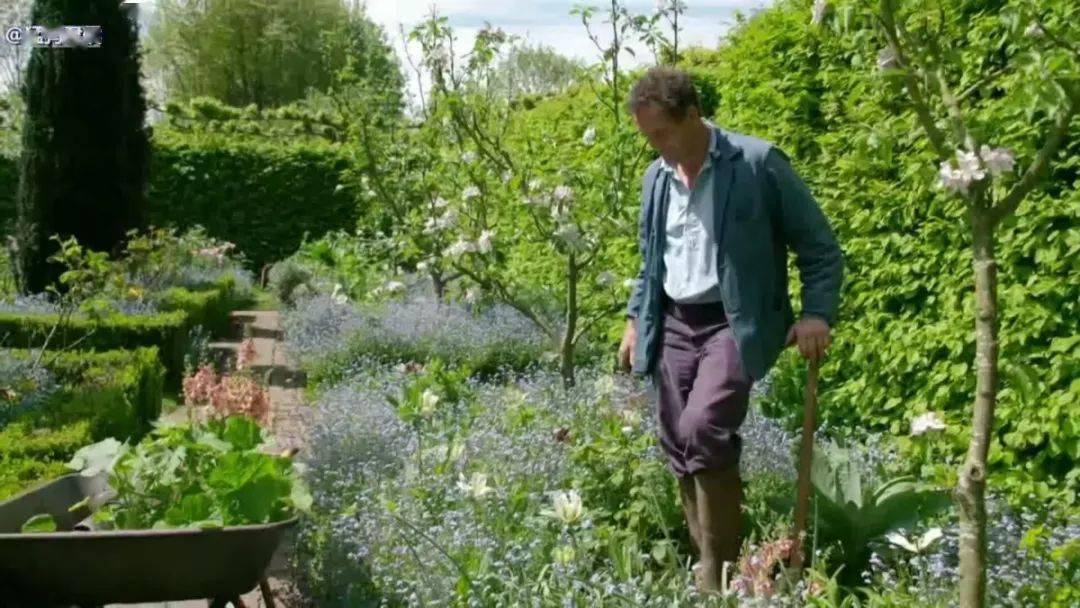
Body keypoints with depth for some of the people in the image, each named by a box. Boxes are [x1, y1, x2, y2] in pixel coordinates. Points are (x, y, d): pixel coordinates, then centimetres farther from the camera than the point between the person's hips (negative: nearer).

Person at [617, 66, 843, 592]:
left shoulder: (758, 163, -9)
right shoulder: (656, 177, 10)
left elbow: (819, 246, -6)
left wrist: (817, 313, -17)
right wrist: (635, 320, 18)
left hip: (734, 322, -7)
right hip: (673, 325, 7)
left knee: (703, 431, -23)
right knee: (679, 448, 6)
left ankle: (721, 571, -8)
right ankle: (704, 563, 21)